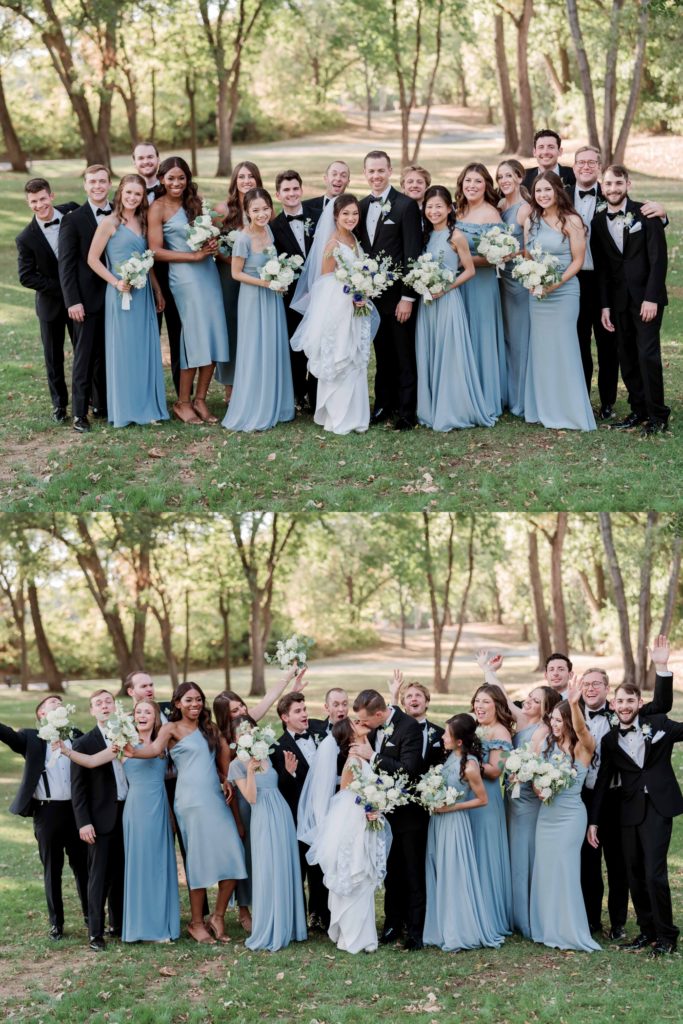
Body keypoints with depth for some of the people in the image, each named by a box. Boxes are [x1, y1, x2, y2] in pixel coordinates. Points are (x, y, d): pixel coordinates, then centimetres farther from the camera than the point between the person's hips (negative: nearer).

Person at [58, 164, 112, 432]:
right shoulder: (73, 220, -4)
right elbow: (66, 265, -6)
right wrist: (73, 301, -12)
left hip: (115, 297, 4)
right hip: (88, 300, -4)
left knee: (107, 356, 10)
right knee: (84, 357, 0)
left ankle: (103, 405, 21)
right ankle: (80, 413, 5)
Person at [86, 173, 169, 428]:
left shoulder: (142, 222, 12)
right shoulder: (110, 223, -7)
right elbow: (93, 259, -8)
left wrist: (158, 291, 16)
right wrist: (116, 282, -15)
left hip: (144, 293, 6)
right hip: (121, 293, -6)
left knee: (146, 349, 8)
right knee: (123, 349, 0)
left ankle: (147, 406, 16)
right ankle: (125, 409, 9)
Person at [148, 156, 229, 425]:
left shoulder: (195, 201, 13)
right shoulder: (158, 208, -5)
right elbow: (156, 251, -9)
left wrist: (212, 243, 0)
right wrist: (194, 255, -14)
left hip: (208, 271, 6)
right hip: (184, 276, -6)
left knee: (214, 334, 2)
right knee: (196, 335, -7)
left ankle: (200, 399, 12)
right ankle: (183, 403, 6)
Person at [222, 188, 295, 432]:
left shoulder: (268, 229, -1)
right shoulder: (244, 238, -19)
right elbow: (236, 273, -12)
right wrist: (263, 282, -19)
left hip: (272, 297, 7)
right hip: (253, 299, -6)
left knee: (275, 351, 13)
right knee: (255, 354, 1)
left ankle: (273, 407, 26)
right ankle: (252, 413, 13)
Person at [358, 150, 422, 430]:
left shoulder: (406, 205, -9)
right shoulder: (362, 206, 10)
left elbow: (412, 254, -12)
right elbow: (360, 250, 13)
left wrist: (407, 297, -16)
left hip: (398, 295, -5)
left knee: (404, 356, 3)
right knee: (382, 354, 14)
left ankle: (407, 411, 10)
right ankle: (384, 404, 23)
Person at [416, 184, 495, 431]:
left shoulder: (456, 237, -7)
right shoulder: (426, 235, 11)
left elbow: (469, 270, -6)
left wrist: (445, 288, -14)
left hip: (447, 300, -6)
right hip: (426, 302, 6)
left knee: (449, 355, -3)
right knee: (428, 357, 8)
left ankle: (453, 411, 4)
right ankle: (431, 410, 15)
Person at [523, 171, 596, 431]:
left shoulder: (571, 221, -7)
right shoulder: (531, 221, 9)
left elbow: (578, 260, -7)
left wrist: (556, 283, -17)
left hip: (564, 291, -5)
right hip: (537, 293, 5)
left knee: (563, 348, -3)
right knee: (541, 348, 8)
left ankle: (569, 411, 5)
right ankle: (544, 409, 16)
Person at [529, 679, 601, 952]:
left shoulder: (583, 747, -10)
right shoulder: (545, 745, 7)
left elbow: (580, 729, -32)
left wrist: (574, 704, -48)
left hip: (570, 815, -6)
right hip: (546, 814, 6)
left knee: (565, 870, -4)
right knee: (545, 870, 9)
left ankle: (569, 932, 8)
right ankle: (548, 929, 20)